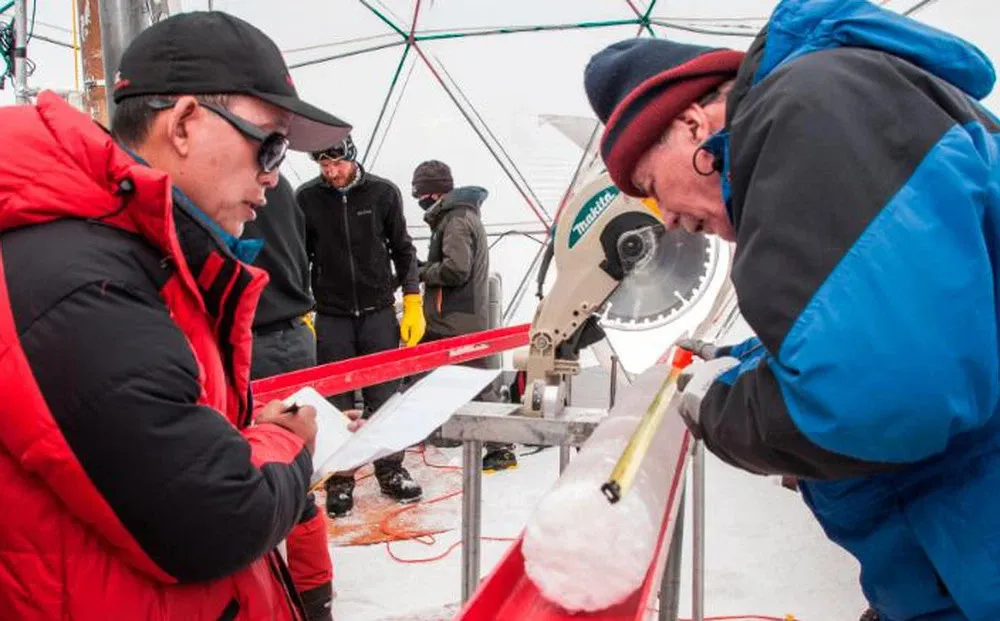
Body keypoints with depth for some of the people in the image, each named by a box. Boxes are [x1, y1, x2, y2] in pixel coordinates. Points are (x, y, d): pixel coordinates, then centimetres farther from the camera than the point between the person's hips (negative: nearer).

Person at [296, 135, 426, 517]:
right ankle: (339, 480, 17)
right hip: (331, 317, 0)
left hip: (379, 313, 0)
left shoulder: (383, 192, -2)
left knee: (384, 396, 8)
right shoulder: (307, 198, -3)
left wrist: (413, 303, 0)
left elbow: (403, 250, 4)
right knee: (336, 402, 5)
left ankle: (391, 471, 23)